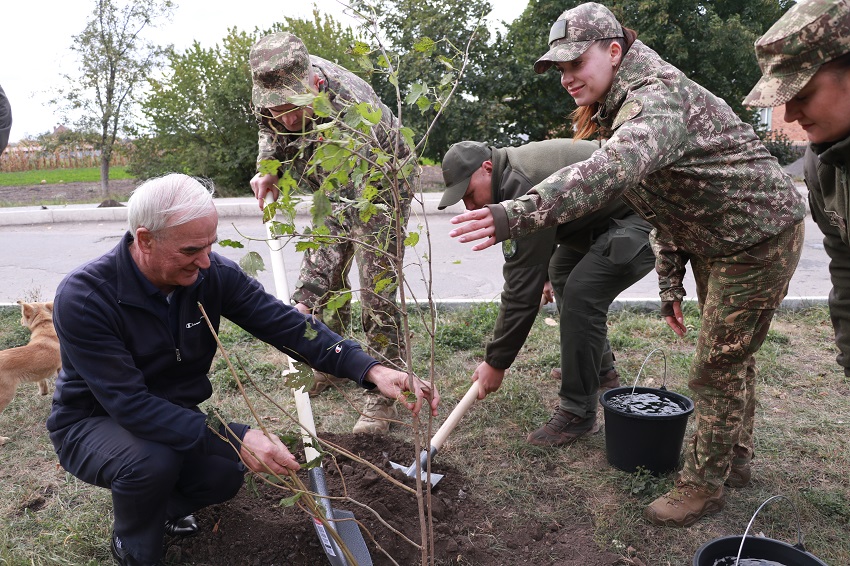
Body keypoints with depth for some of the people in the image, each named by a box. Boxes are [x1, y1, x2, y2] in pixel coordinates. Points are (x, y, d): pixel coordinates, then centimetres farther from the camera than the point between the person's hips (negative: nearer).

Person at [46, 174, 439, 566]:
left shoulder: (213, 274, -17)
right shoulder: (83, 297, -30)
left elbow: (286, 325, -20)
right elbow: (130, 404, -33)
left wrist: (371, 371, -33)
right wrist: (231, 437, -41)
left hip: (172, 415, 4)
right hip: (91, 423, -4)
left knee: (225, 473, -20)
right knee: (152, 460, -33)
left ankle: (164, 506, 17)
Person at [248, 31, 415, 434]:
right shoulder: (282, 79, -21)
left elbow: (343, 223, -48)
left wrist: (303, 301, -52)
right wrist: (268, 168, -10)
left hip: (378, 190, -7)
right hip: (337, 189, 7)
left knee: (377, 293, -12)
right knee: (327, 280, 11)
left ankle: (382, 396, 0)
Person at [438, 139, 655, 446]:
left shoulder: (523, 187, -30)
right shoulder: (512, 171, 2)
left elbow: (521, 288, -29)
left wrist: (496, 363, -22)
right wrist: (548, 275, 32)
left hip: (642, 219, -11)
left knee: (581, 294, -22)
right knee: (562, 271, 23)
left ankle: (578, 413, -8)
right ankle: (600, 369, 36)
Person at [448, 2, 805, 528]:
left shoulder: (657, 96, -27)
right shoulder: (625, 107, 6)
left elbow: (613, 170, -51)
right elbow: (665, 203, 10)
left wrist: (517, 214, -61)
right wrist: (670, 287, 9)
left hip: (760, 237, -10)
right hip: (715, 242, 10)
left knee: (719, 365, -3)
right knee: (729, 356, 20)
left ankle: (705, 484, 16)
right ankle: (736, 460, 39)